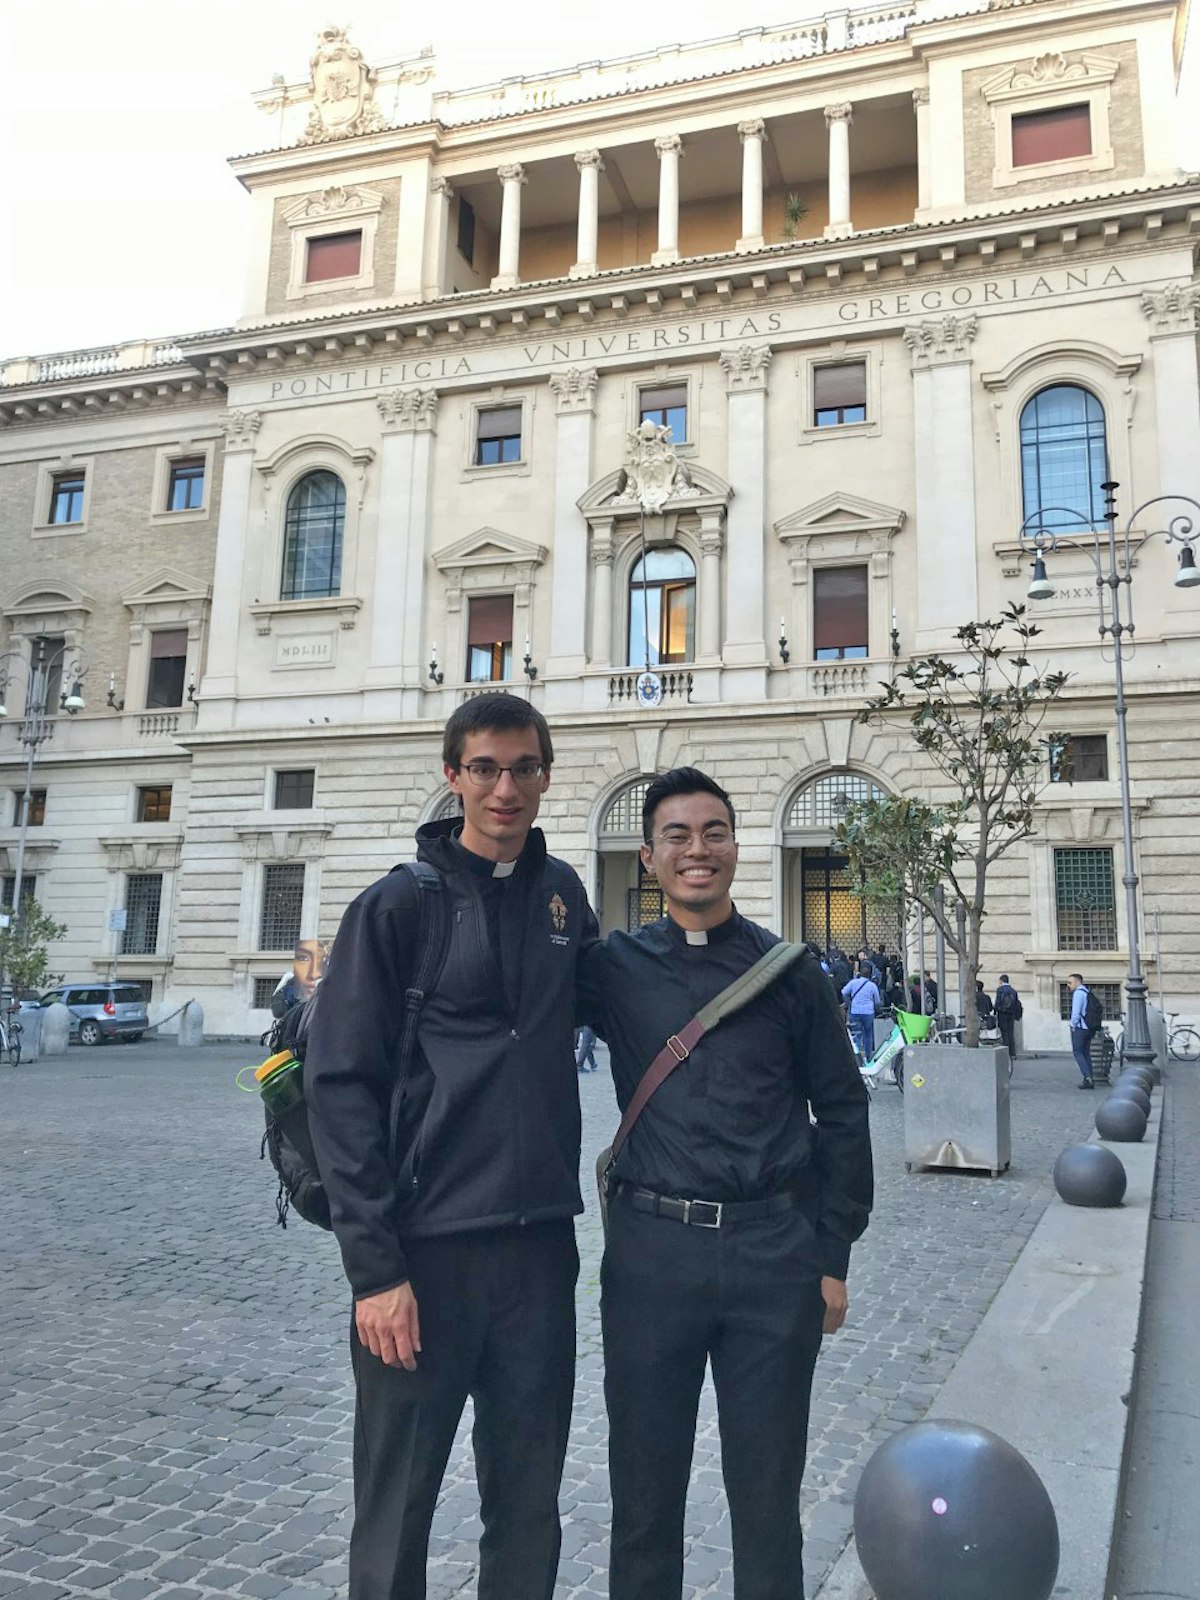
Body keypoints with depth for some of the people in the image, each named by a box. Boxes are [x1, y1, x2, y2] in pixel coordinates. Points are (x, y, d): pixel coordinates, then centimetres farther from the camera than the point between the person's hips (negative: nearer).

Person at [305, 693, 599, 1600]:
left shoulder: (561, 892, 8)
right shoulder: (399, 905, -6)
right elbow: (340, 1085, -9)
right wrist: (374, 1268, -12)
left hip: (541, 1243, 4)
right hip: (426, 1248, -4)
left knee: (529, 1507, 15)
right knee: (396, 1513, 9)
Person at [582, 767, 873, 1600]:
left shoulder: (792, 971, 2)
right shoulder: (614, 967, 1)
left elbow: (841, 1112, 5)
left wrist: (833, 1256, 3)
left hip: (776, 1250, 0)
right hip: (651, 1246, 0)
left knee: (768, 1485, 14)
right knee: (645, 1479, 15)